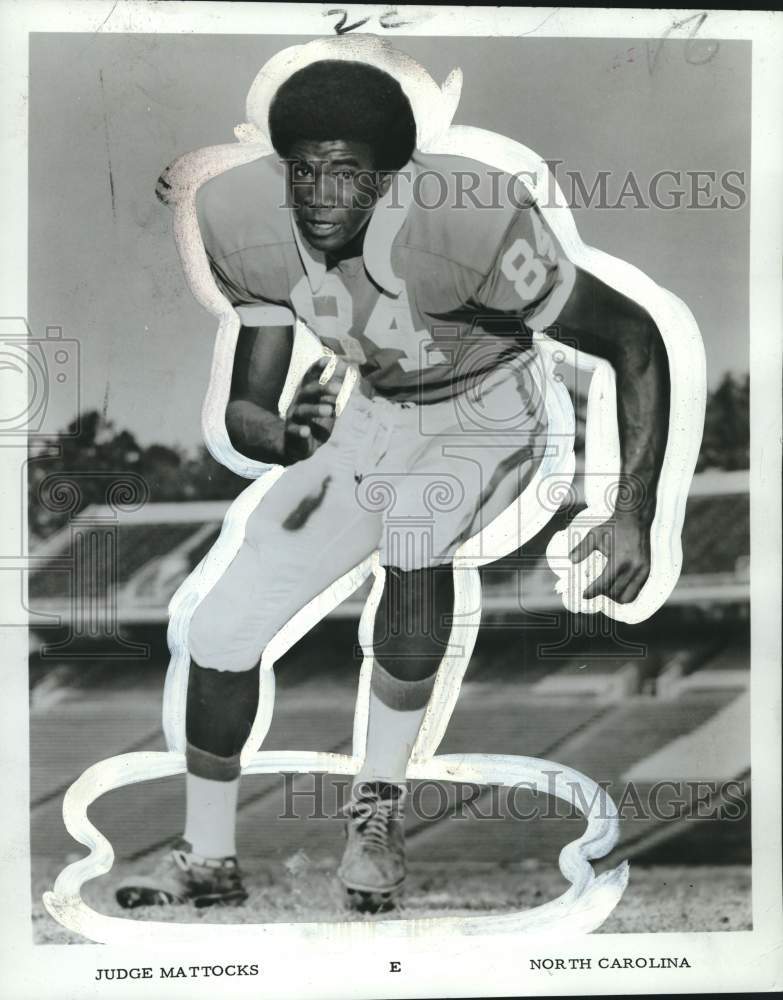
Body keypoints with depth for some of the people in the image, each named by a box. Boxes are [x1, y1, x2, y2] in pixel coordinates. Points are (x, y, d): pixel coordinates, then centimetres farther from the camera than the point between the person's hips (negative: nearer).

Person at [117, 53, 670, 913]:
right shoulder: (247, 223, -19)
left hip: (484, 420, -4)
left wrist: (634, 515, -25)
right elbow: (243, 409, -11)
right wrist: (287, 437, -36)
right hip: (366, 417, 5)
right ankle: (208, 861, 22)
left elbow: (636, 340, -22)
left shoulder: (469, 221, -33)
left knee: (414, 534, -39)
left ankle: (381, 803, -14)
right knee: (221, 628, -2)